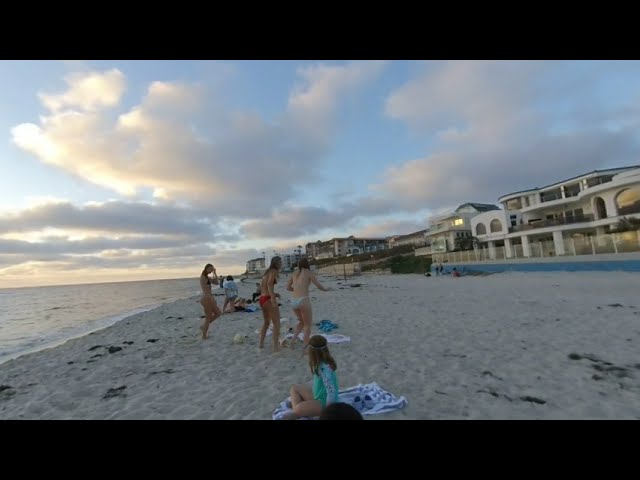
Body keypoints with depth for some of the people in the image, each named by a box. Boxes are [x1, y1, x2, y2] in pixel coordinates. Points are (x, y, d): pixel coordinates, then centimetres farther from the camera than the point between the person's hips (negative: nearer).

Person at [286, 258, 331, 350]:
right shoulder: (308, 272, 3)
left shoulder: (294, 273, 16)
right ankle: (304, 346, 4)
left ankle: (293, 338, 11)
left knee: (302, 322, 27)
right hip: (303, 300, -5)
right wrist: (325, 289, 22)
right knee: (308, 324, 10)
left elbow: (288, 287, 17)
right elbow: (318, 285, 3)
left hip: (294, 301, 5)